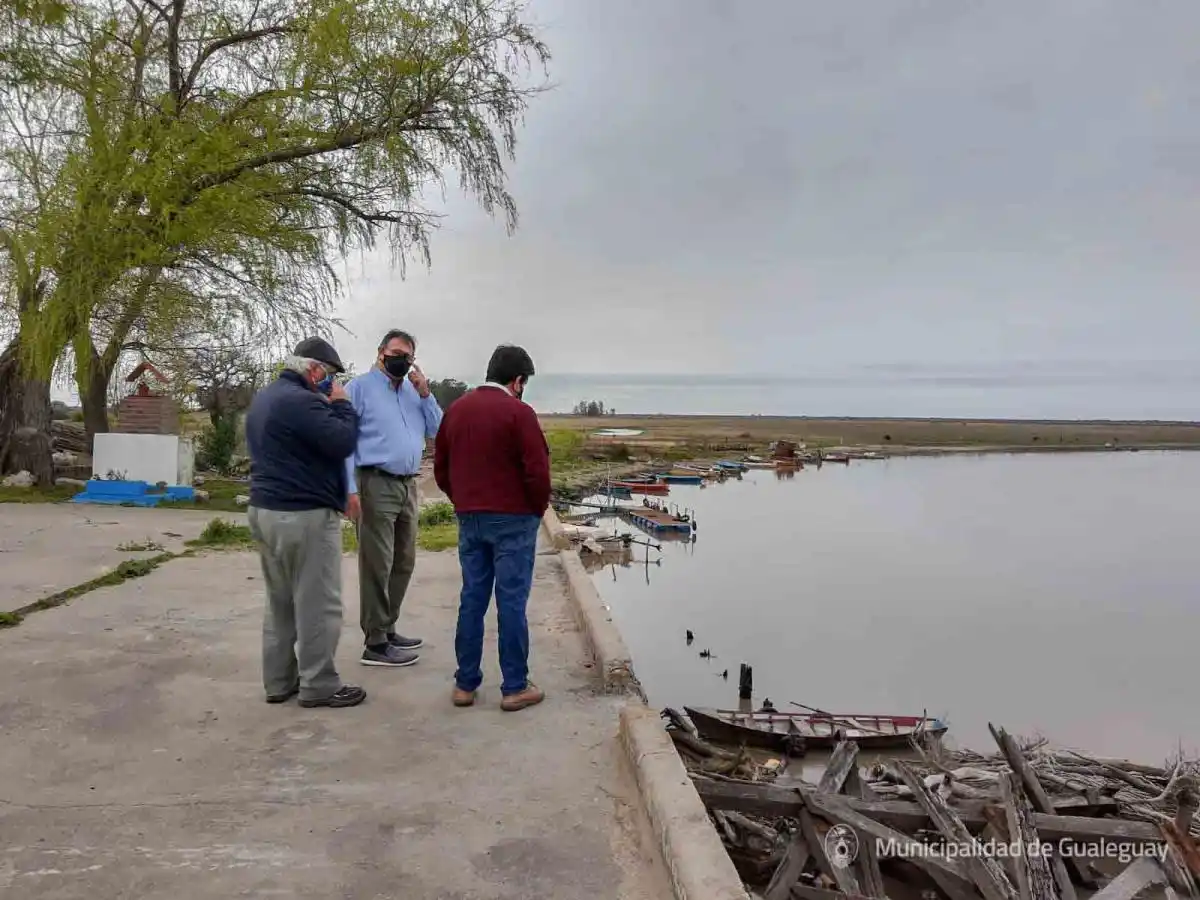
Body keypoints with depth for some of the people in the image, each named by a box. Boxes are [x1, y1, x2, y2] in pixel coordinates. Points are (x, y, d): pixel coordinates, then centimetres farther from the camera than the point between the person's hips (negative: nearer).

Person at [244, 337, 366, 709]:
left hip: (265, 510, 10)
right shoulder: (300, 400, -18)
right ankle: (318, 685, 5)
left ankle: (279, 681, 22)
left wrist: (329, 406, 11)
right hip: (303, 515, -10)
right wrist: (341, 405, -6)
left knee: (280, 602, 16)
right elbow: (343, 443, -22)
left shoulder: (264, 398, 16)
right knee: (317, 604, -1)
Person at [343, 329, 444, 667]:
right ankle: (375, 643, 2)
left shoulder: (415, 390, 16)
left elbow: (437, 430, 11)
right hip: (376, 485, -7)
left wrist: (425, 393, -1)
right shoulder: (360, 387, -3)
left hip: (408, 486, 7)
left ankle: (387, 629, 26)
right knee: (377, 566, -5)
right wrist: (350, 489, -17)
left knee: (403, 564, 14)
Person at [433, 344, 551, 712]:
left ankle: (465, 684, 17)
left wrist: (464, 502, 16)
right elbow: (537, 470, -15)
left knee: (472, 600, 11)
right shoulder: (517, 412, -11)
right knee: (511, 602, 0)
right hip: (513, 519, -6)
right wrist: (540, 507, 1)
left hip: (469, 519, 6)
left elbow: (441, 468, 12)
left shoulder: (456, 409, 9)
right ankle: (515, 688, 6)